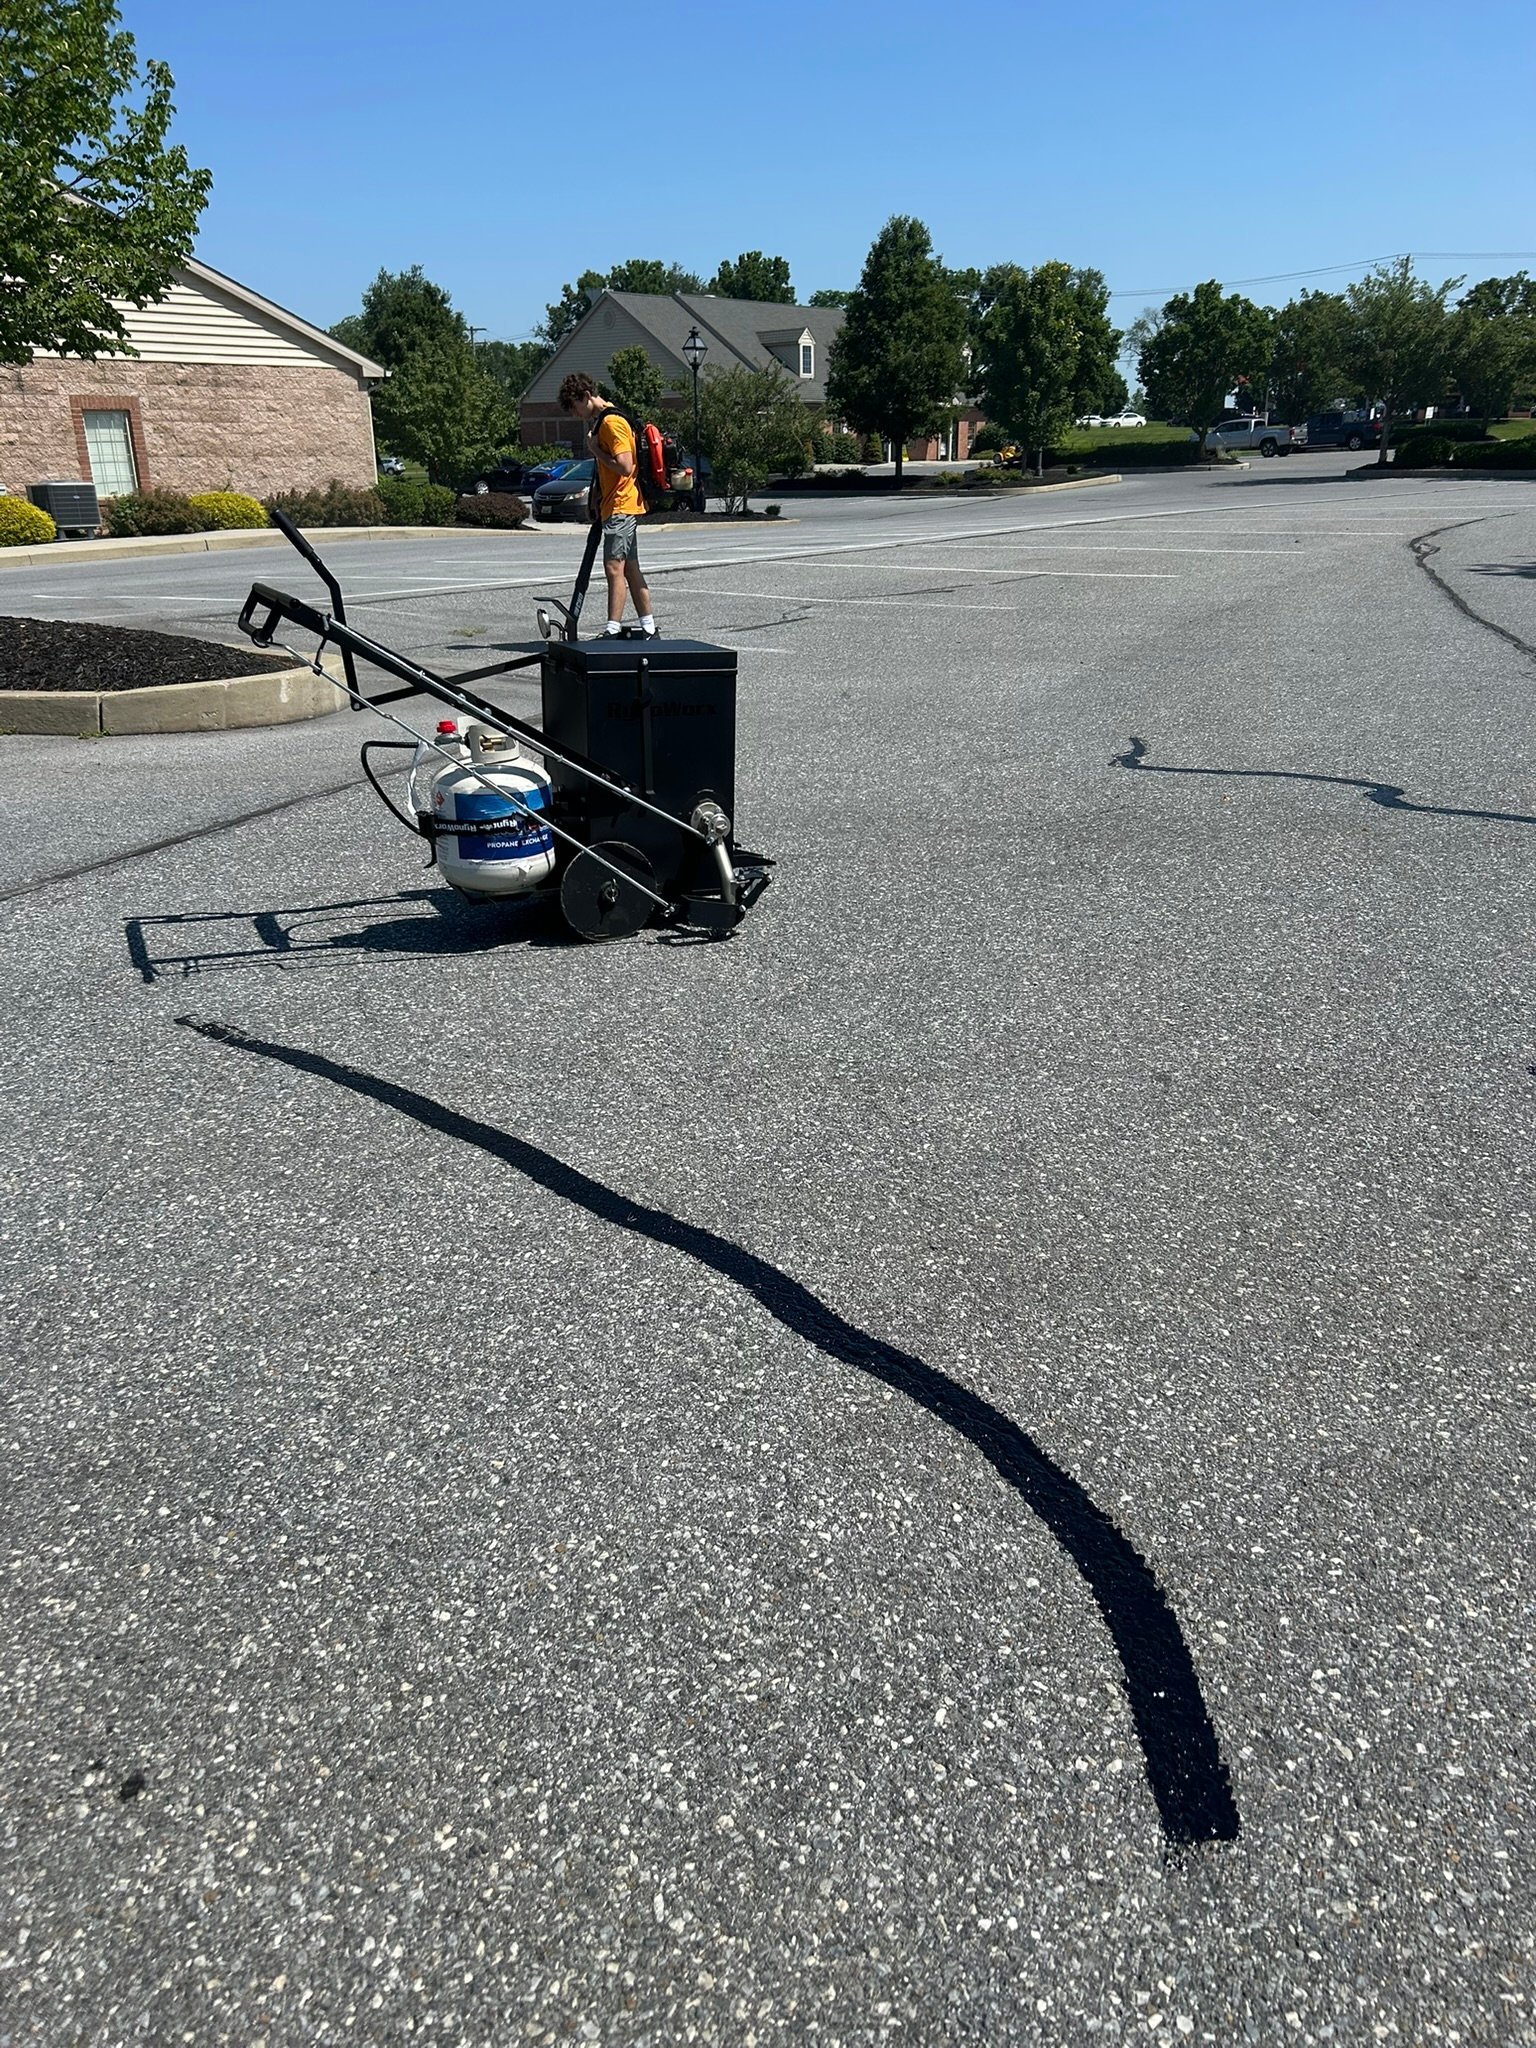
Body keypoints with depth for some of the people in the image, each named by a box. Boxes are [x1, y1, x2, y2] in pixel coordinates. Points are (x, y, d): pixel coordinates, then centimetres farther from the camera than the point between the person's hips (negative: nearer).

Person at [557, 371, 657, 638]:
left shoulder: (612, 422, -14)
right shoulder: (603, 421, 18)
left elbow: (625, 466, -23)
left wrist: (595, 450, -12)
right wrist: (599, 500, 16)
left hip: (621, 508, -10)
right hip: (618, 507, 10)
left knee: (614, 567, -13)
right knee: (630, 569, 11)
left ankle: (613, 631, -16)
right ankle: (649, 629, 15)